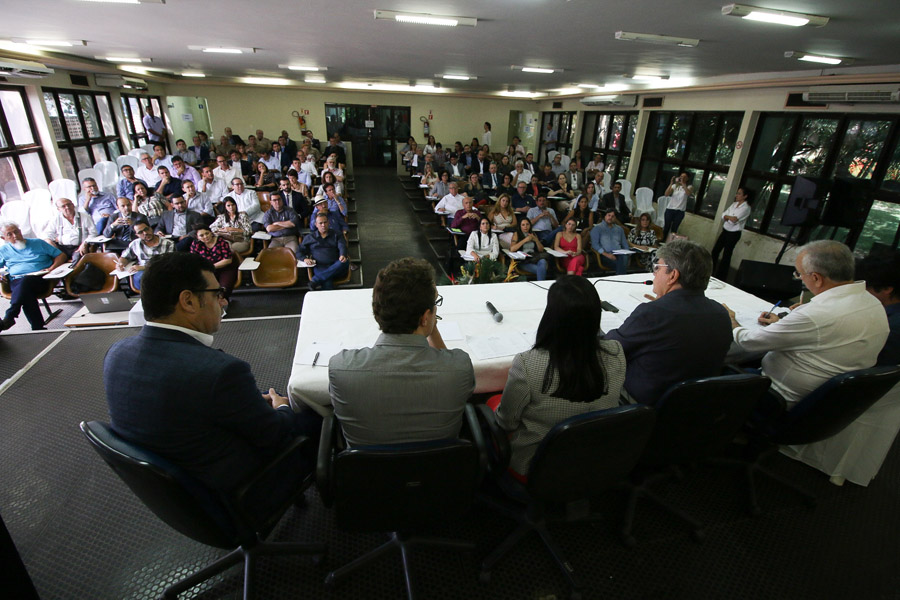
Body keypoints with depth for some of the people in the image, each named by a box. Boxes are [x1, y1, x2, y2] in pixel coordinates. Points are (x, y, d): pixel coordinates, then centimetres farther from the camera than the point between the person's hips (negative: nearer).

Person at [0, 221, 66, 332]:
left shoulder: (38, 243, 20)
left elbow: (61, 255, 17)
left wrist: (51, 269, -1)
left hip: (41, 280, -2)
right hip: (16, 282, 2)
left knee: (25, 281, -39)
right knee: (26, 294, -35)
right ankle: (38, 327, -44)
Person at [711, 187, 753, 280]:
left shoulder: (746, 208, -14)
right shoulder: (734, 204, 8)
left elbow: (733, 221, -23)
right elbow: (723, 215, 0)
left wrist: (727, 217, -7)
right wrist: (730, 217, -18)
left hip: (734, 234, -7)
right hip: (725, 231, 7)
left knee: (726, 255, 2)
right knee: (715, 251, 9)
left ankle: (720, 277, 13)